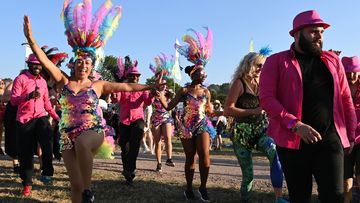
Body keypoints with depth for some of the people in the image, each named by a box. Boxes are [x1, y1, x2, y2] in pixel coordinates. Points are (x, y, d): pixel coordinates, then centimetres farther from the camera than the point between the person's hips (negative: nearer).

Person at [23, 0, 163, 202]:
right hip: (68, 137, 2)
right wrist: (31, 39, -15)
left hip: (92, 132, -2)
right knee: (76, 185, 0)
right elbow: (45, 61, -3)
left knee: (81, 143, -39)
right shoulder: (64, 81, 8)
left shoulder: (98, 85, 6)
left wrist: (151, 86, 4)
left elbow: (126, 86, 5)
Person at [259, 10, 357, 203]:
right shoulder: (276, 61, 1)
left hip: (331, 139, 3)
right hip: (293, 140, -2)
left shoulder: (332, 60, 13)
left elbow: (345, 98, 15)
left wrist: (350, 133, 10)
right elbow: (266, 98, -9)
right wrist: (295, 125, -18)